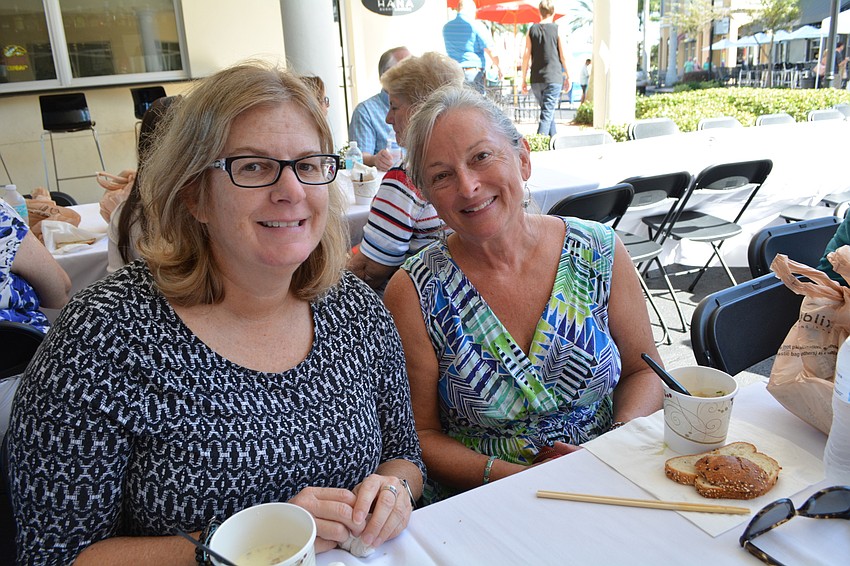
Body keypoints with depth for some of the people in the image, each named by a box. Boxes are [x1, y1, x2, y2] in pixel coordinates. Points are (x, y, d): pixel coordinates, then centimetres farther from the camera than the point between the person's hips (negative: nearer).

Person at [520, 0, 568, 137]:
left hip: (536, 80, 4)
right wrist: (567, 75, 10)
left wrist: (524, 79, 8)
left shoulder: (532, 30, 6)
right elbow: (563, 56, -1)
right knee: (547, 114, -7)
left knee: (547, 111, 19)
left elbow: (526, 56, 3)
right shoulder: (557, 29, -1)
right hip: (553, 78, -4)